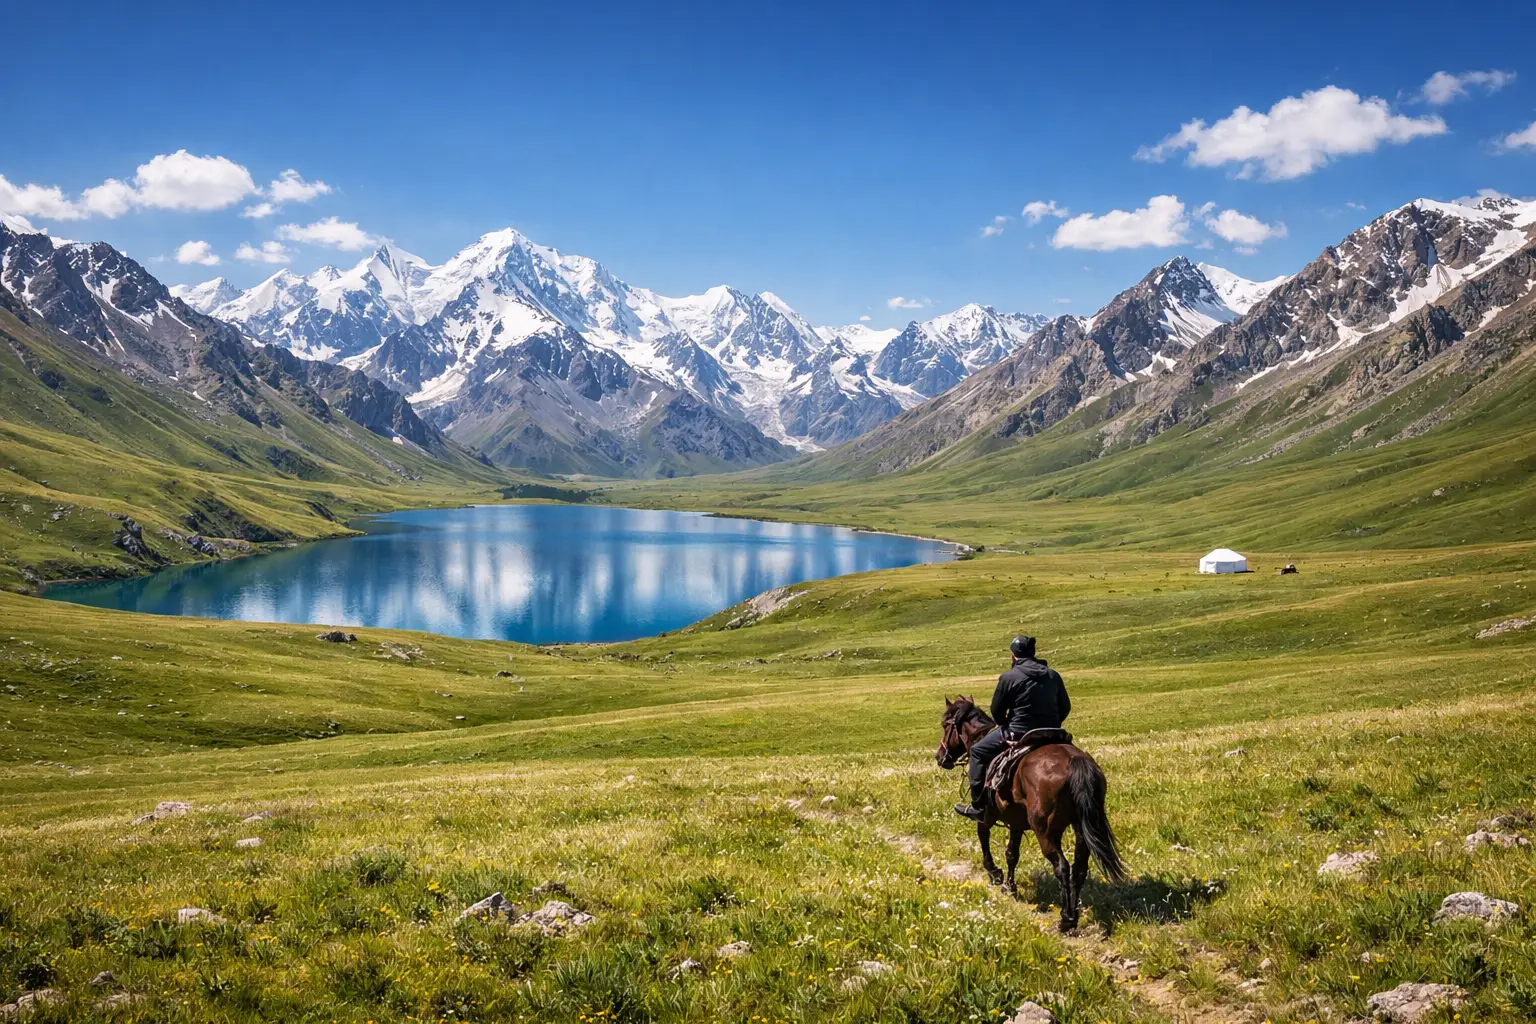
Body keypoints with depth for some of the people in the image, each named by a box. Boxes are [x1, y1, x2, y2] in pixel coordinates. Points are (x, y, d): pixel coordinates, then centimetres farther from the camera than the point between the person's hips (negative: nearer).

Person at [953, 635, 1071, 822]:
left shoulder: (1009, 677, -8)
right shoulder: (1053, 675, 8)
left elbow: (997, 711, -1)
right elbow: (1065, 707, 13)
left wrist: (1006, 727, 19)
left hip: (1018, 734, -5)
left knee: (978, 752, 11)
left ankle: (979, 807, 8)